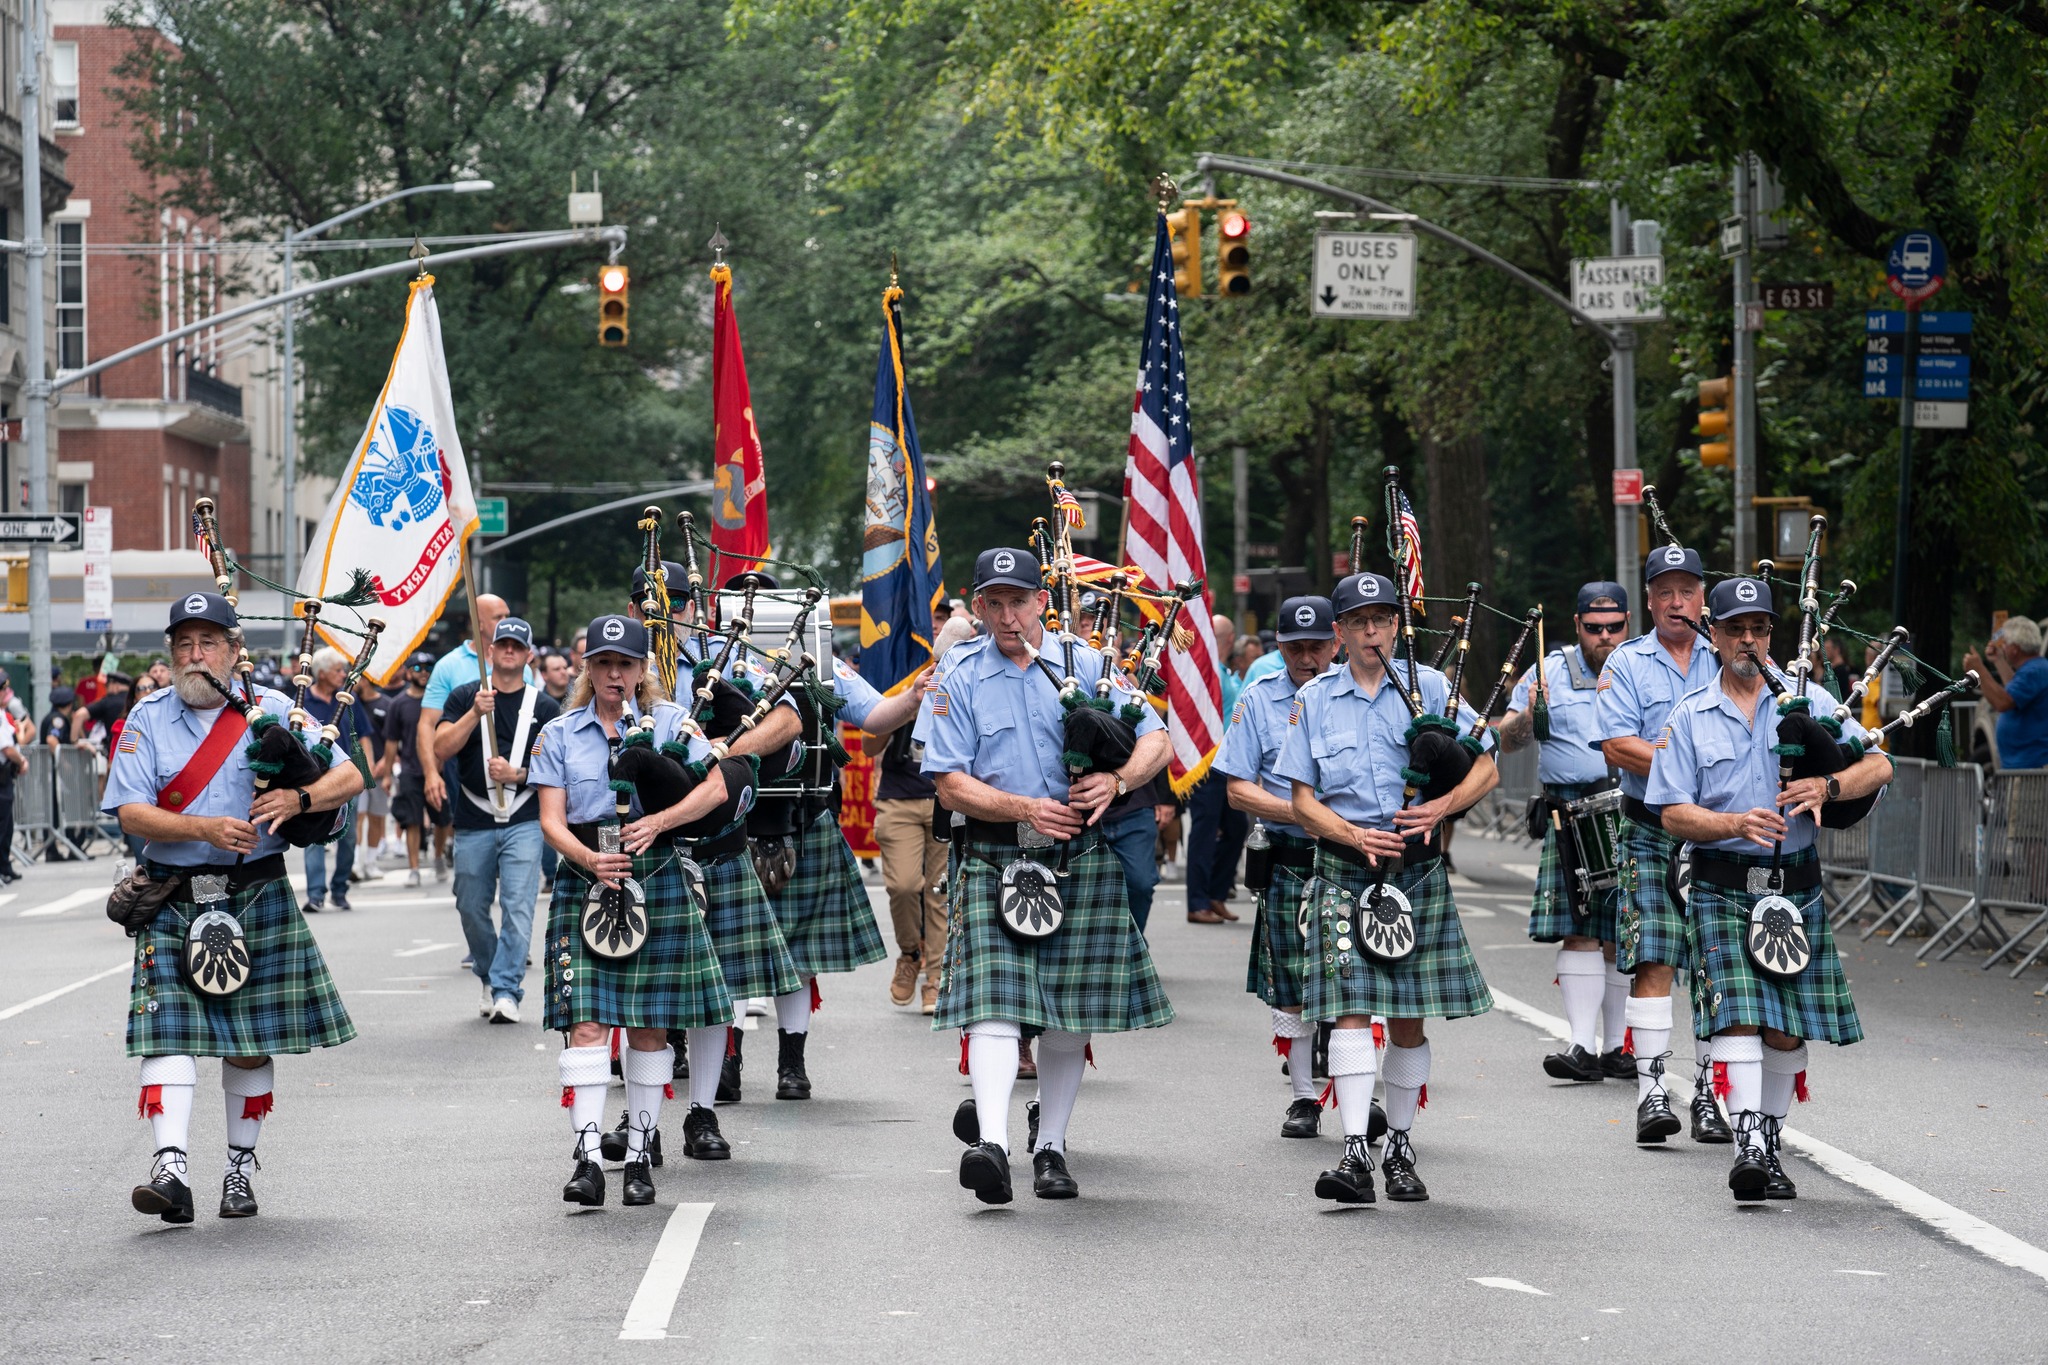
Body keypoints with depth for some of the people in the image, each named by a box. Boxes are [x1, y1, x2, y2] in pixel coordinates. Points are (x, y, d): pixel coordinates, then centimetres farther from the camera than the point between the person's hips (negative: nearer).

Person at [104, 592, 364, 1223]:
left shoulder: (272, 710, 4)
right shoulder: (147, 719, 3)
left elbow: (349, 776, 1)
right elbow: (130, 812, -7)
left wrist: (295, 800, -19)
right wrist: (205, 829, -22)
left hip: (256, 896, 1)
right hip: (171, 901, -1)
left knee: (251, 1043, 5)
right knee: (169, 1030, -14)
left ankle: (240, 1167, 19)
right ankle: (171, 1169, -23)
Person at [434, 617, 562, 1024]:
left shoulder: (544, 707, 6)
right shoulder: (464, 697, 6)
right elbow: (441, 749, -5)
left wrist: (516, 774, -12)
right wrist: (475, 713, -17)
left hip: (523, 822, -1)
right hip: (473, 822, 2)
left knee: (518, 907, -13)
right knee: (472, 909, 9)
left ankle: (507, 991, -14)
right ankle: (489, 979, 29)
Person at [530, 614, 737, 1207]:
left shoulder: (670, 722, 6)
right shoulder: (559, 734, 9)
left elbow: (716, 786, -2)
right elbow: (551, 819, 3)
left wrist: (658, 822, -16)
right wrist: (591, 861, -16)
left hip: (658, 882, 0)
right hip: (584, 885, 0)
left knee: (650, 1024, 4)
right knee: (586, 1021, -11)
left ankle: (640, 1153, 13)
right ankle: (588, 1158, -15)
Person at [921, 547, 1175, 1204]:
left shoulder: (1088, 665, 6)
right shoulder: (958, 678, 3)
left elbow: (1156, 738, 3)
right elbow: (951, 784, -3)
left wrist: (1116, 780, -17)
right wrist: (1025, 809, -17)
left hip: (1081, 859, 2)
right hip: (994, 860, -2)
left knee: (1070, 1011, 5)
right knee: (995, 1000, -16)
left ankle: (1051, 1147, 16)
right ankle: (991, 1143, -28)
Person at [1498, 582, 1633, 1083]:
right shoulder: (1550, 671, 8)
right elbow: (1506, 741, 7)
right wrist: (1529, 716, -14)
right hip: (1572, 816, -1)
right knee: (1580, 931, -10)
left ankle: (1616, 1048, 14)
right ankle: (1582, 1047, -12)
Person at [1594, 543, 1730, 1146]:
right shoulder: (1626, 664, 4)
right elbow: (1617, 746, -7)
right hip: (1651, 833, -2)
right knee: (1652, 959, -8)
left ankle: (1708, 1091, 9)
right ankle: (1651, 1090, -6)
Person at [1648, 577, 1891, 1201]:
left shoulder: (1808, 700, 7)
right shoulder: (1689, 717, 6)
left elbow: (1879, 765, 2)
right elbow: (1673, 813, 0)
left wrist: (1826, 787, -19)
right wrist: (1737, 824, -18)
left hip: (1795, 886, 2)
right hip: (1723, 887, -2)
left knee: (1788, 1027, 4)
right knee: (1737, 1010, -17)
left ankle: (1770, 1140, 19)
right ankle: (1748, 1141, -24)